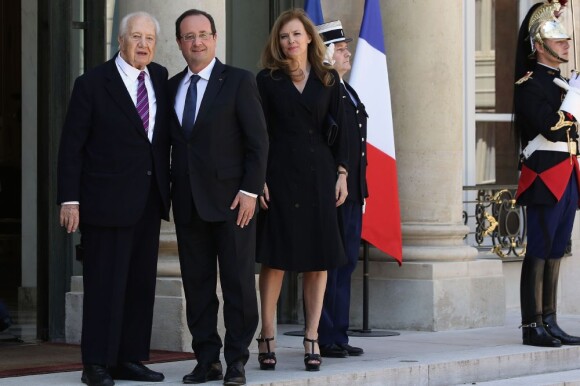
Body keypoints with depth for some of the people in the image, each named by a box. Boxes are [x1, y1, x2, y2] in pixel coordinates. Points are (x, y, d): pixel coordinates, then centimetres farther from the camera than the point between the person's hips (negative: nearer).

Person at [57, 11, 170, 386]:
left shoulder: (161, 78, 9)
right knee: (105, 282, -4)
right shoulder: (92, 84, -5)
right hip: (107, 199, -5)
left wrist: (170, 182, 10)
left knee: (141, 281, 7)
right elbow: (72, 145, -6)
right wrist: (69, 198, -11)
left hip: (150, 198, 5)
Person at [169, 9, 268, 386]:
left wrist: (250, 191, -12)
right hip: (188, 199, 5)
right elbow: (172, 141, 16)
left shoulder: (239, 81, -1)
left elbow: (258, 140, -5)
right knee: (197, 285, 5)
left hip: (231, 198, -5)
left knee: (238, 282, -2)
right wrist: (171, 191, 6)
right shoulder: (171, 87, 13)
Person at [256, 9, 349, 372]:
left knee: (319, 257, 1)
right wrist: (258, 178, -7)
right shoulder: (267, 79, 3)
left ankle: (312, 338, 7)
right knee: (275, 257, -1)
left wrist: (342, 173, 0)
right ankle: (267, 338, 5)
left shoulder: (328, 79, 9)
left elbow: (338, 129, 8)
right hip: (280, 173, -2)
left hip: (319, 174, 2)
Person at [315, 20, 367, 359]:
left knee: (346, 265, 12)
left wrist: (361, 189, 19)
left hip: (353, 193, 9)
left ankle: (339, 336, 19)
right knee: (328, 266, -4)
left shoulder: (348, 92, 18)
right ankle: (326, 339, 1)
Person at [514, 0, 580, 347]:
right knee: (540, 250, -8)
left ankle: (550, 323, 12)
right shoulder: (530, 84, -9)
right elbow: (552, 128, -21)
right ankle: (532, 326, -6)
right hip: (545, 175, -9)